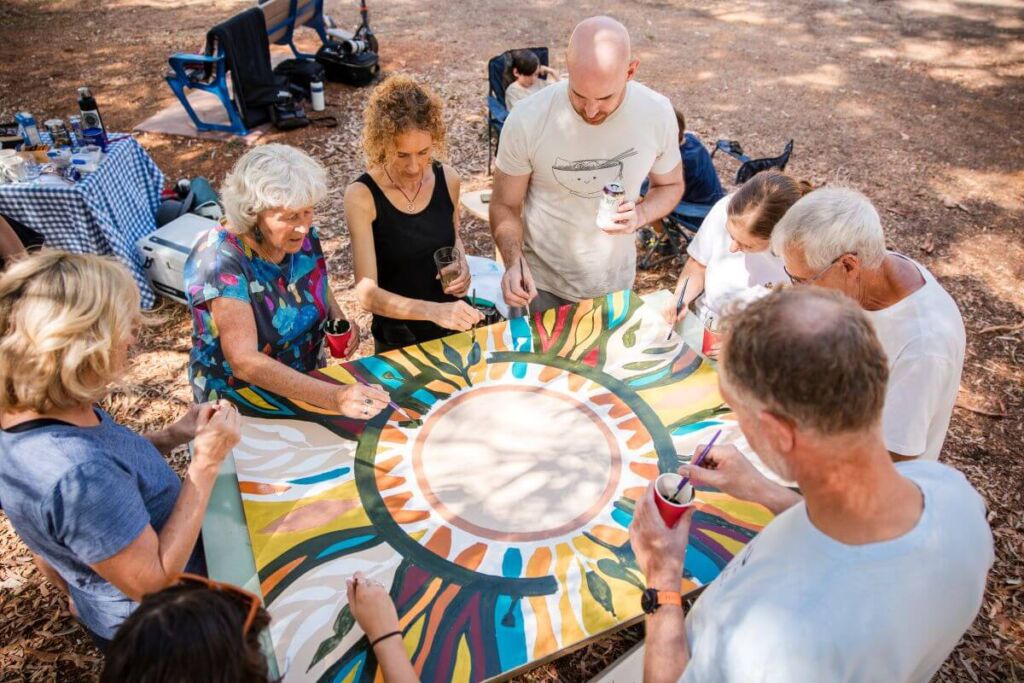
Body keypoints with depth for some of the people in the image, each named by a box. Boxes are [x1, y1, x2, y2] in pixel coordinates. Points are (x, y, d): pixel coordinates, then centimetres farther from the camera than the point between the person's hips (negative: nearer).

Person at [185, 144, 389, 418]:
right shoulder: (220, 260, -24)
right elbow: (245, 362, -33)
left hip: (307, 383, 5)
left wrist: (340, 320, -8)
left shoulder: (303, 236, -8)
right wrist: (333, 397, -45)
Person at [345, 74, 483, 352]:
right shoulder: (362, 196, -20)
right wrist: (433, 311, -39)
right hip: (397, 340, -3)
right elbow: (367, 293, -25)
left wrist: (461, 263, -11)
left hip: (453, 328, 3)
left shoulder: (447, 179, -9)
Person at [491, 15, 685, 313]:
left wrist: (640, 216, -20)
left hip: (615, 281, 2)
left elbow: (671, 186, 2)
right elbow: (505, 205, -10)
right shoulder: (527, 120, -22)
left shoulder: (657, 113, -16)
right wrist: (514, 263, -29)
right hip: (541, 282, -2)